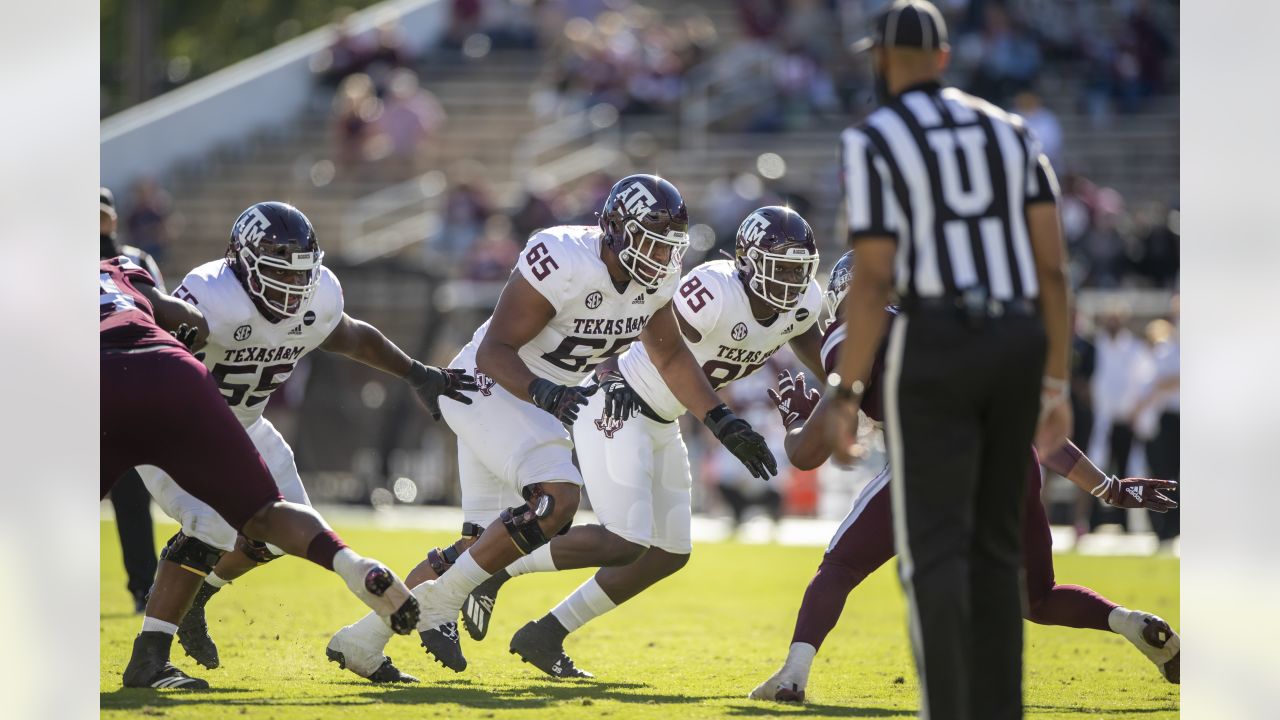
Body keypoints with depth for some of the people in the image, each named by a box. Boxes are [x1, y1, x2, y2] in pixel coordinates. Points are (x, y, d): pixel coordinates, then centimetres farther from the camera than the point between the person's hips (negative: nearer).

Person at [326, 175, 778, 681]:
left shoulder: (654, 280, -3)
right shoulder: (563, 262, -28)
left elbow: (671, 358, 11)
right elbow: (493, 351, -26)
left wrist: (724, 424, 4)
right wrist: (546, 392, -42)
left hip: (536, 404, 9)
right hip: (487, 387, -9)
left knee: (486, 542, 8)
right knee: (558, 499, -27)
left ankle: (362, 639, 17)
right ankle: (440, 601, -14)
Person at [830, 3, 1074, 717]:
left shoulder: (874, 141, -3)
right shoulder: (1009, 132, 13)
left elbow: (874, 277, -10)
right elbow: (1054, 264, 7)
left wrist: (846, 396, -5)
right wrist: (1056, 386, 13)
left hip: (934, 345, -5)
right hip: (1019, 347, 5)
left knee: (935, 551, -4)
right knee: (994, 547, 14)